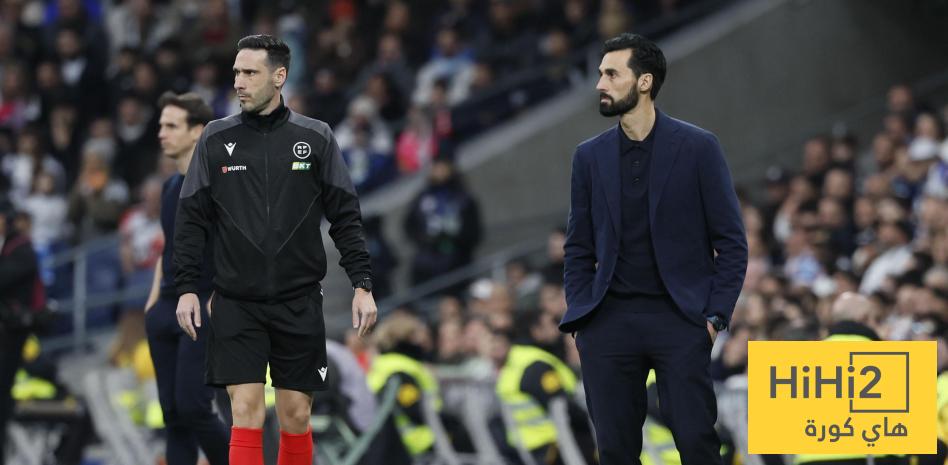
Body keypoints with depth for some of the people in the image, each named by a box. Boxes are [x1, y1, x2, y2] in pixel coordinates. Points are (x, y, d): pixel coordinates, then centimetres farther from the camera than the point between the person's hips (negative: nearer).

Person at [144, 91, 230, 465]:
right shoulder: (171, 186, 15)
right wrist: (154, 299, 15)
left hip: (204, 311, -8)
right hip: (167, 309, 8)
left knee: (192, 406, -12)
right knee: (172, 412, 4)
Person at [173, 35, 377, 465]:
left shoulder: (315, 138, 2)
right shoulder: (215, 139, 3)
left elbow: (345, 216, 3)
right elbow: (191, 219, 4)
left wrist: (362, 285, -4)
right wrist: (187, 288, -3)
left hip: (300, 303, 0)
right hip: (235, 304, 0)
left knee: (296, 414, 4)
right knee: (246, 411, -7)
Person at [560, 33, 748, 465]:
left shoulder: (698, 147, -1)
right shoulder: (590, 156, 9)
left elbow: (731, 241, -1)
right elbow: (579, 248, 13)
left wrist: (715, 316, -8)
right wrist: (578, 318, 3)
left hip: (679, 316, -3)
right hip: (610, 318, 3)